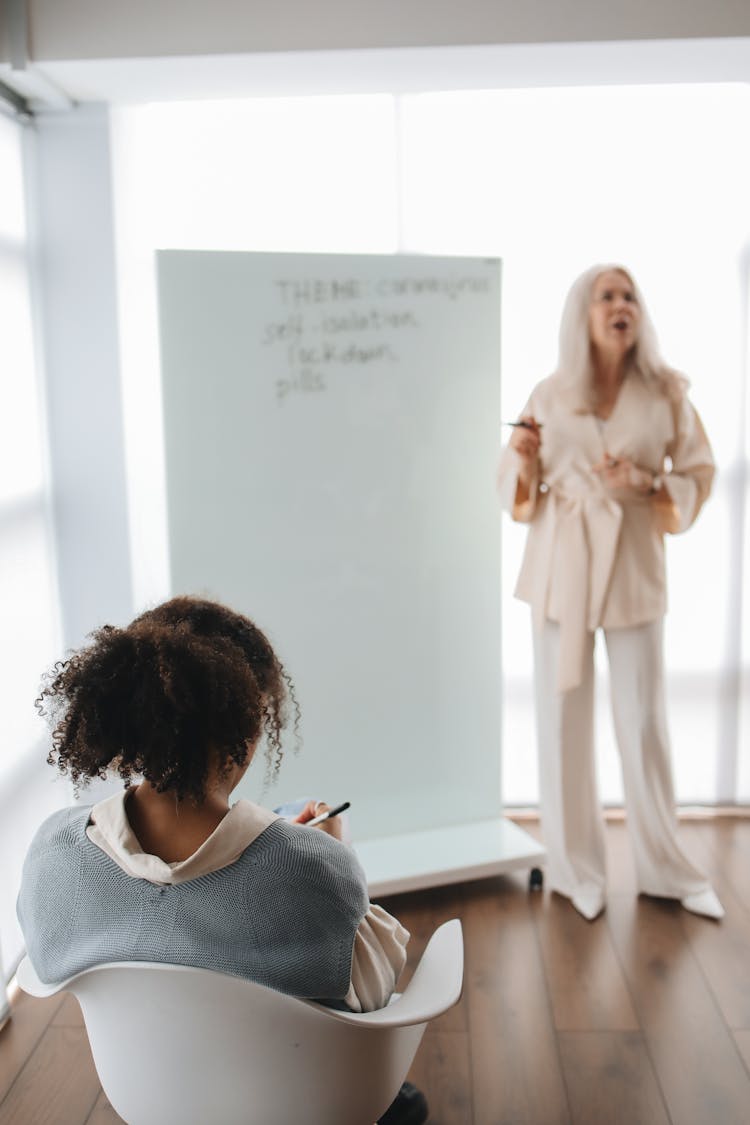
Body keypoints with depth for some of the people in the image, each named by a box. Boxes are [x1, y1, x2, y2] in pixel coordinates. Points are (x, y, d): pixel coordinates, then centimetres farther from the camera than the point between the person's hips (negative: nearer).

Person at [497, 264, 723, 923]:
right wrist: (525, 458, -14)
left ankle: (664, 867, 24)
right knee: (564, 717, 5)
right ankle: (576, 867, 21)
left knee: (645, 720, 5)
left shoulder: (668, 390, 1)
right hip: (561, 568, 1)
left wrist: (647, 484, -14)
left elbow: (700, 474, 4)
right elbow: (516, 488, 7)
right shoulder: (549, 394, 2)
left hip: (635, 566, 0)